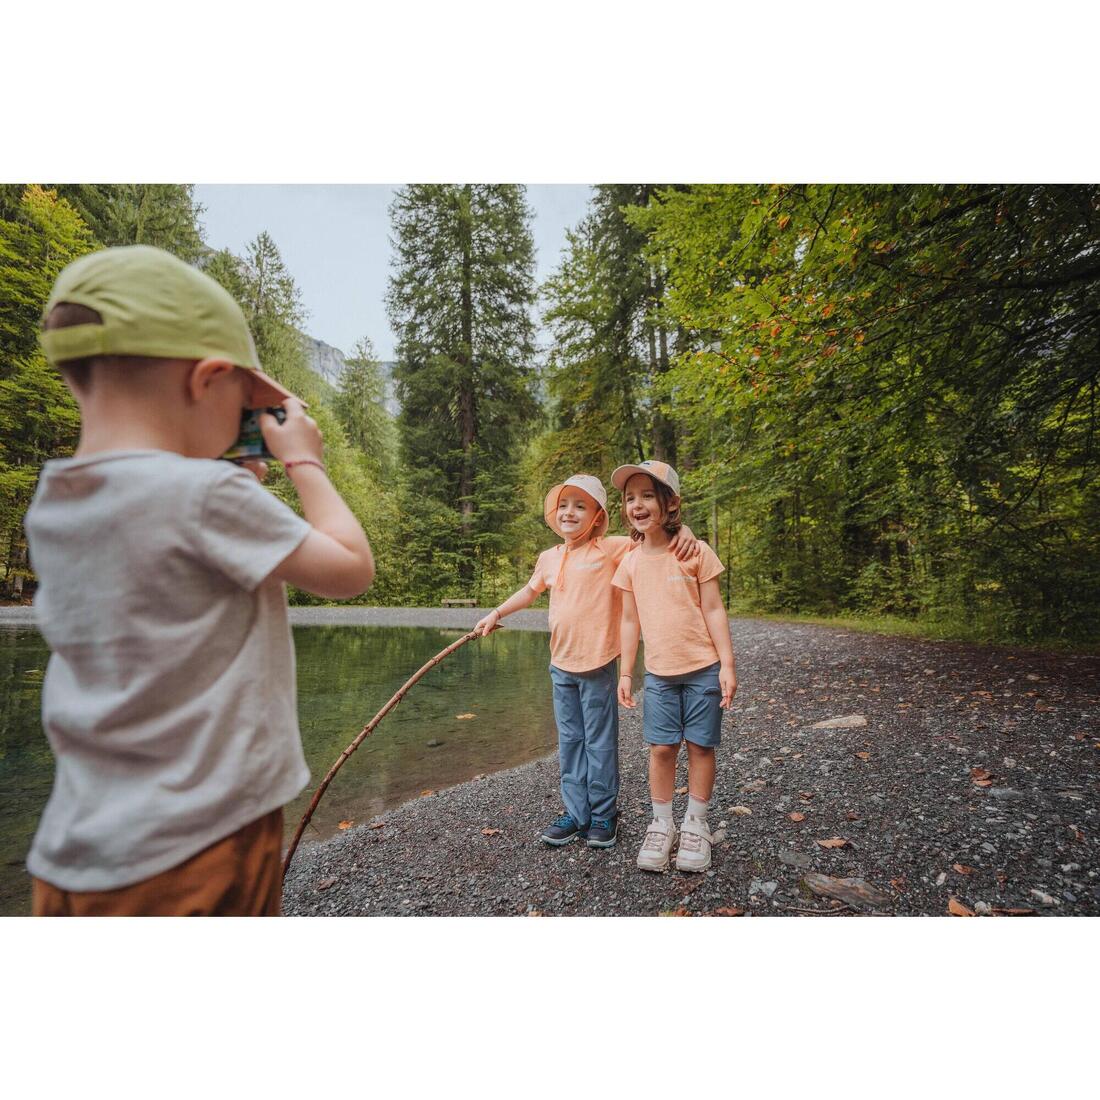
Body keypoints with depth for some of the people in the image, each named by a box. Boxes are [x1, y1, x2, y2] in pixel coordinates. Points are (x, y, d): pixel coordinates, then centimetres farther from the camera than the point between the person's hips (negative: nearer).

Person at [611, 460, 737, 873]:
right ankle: (661, 824, 24)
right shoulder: (630, 563, 1)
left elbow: (713, 610, -6)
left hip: (703, 668, -2)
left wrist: (727, 664, -9)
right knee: (661, 748, 6)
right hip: (658, 673, 2)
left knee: (700, 745, 8)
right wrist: (626, 673, 6)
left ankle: (696, 825, 26)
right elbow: (630, 621, 7)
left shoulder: (695, 552, -8)